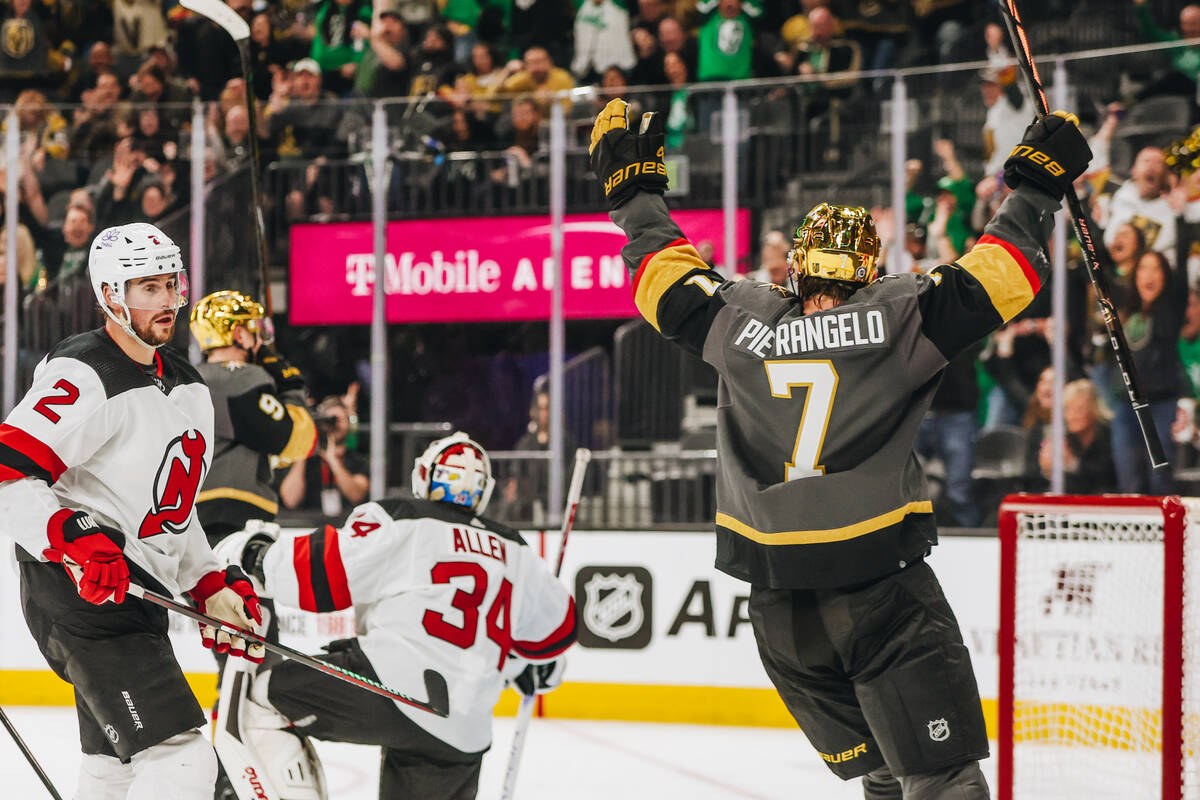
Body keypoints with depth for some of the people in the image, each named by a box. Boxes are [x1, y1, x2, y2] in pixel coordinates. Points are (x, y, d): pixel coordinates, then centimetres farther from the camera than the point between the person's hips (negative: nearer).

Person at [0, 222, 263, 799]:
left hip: (138, 599, 11)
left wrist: (212, 587, 14)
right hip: (81, 596, -10)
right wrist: (74, 540, -34)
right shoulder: (84, 376, -15)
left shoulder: (188, 387, 16)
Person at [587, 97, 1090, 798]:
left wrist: (634, 187, 32)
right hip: (885, 599, -4)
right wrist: (1037, 183, 9)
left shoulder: (740, 324, 5)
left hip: (779, 610, 4)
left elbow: (666, 278, 20)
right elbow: (998, 275, -4)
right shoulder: (900, 319, -4)